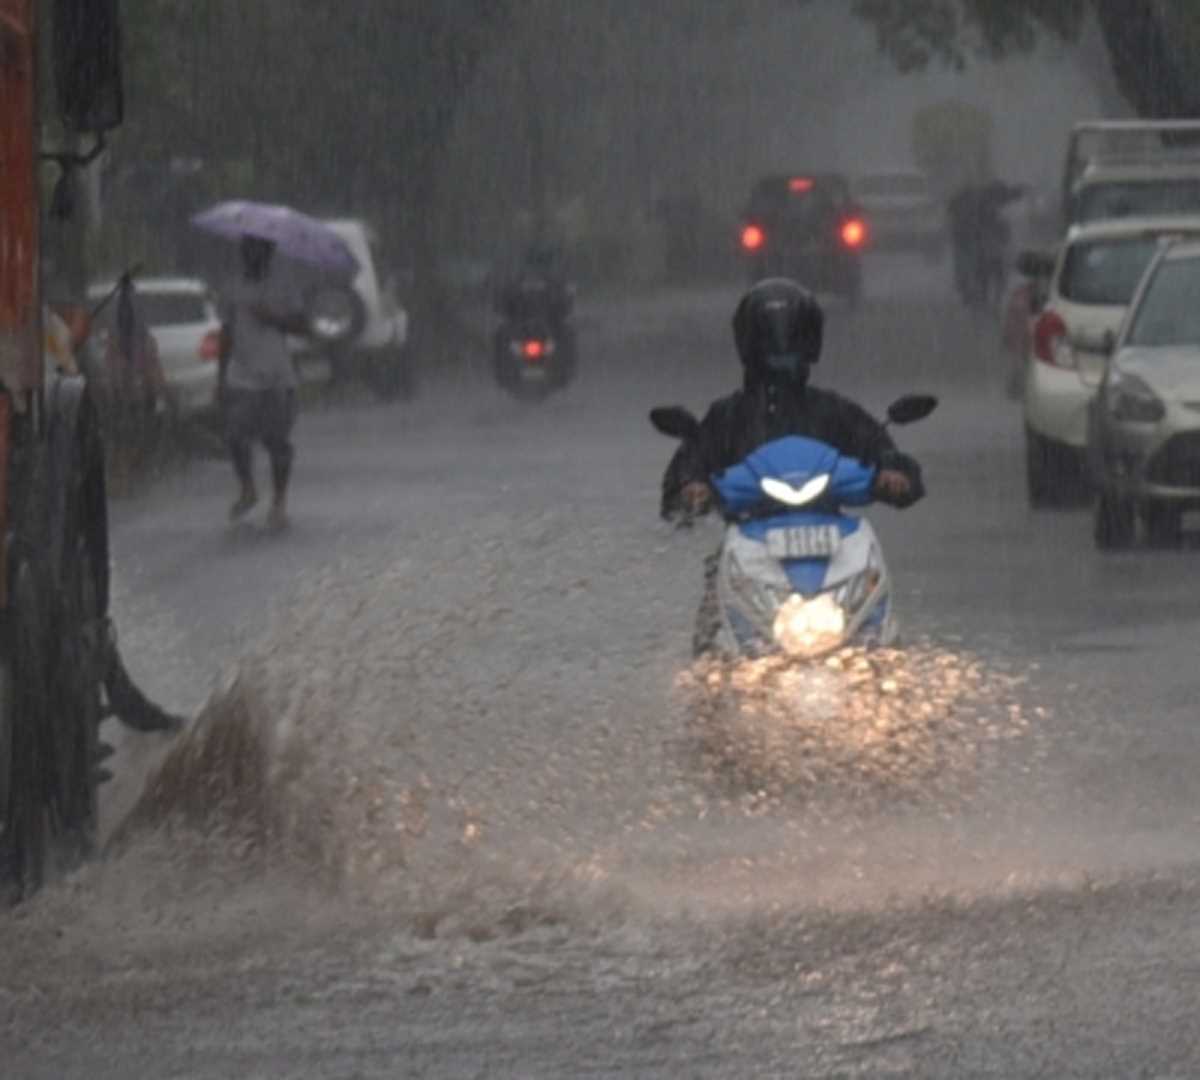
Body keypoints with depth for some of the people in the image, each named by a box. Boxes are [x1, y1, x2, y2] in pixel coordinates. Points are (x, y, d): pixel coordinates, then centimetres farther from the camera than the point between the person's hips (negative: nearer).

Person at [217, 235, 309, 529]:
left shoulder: (279, 292, 3)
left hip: (276, 379, -2)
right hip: (241, 379, 2)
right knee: (236, 437, -8)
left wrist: (273, 318, -16)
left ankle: (279, 504, 9)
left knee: (278, 441, -2)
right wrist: (221, 377, 13)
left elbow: (302, 325, -2)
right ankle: (246, 491, 16)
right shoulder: (234, 293, 11)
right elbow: (227, 335, 15)